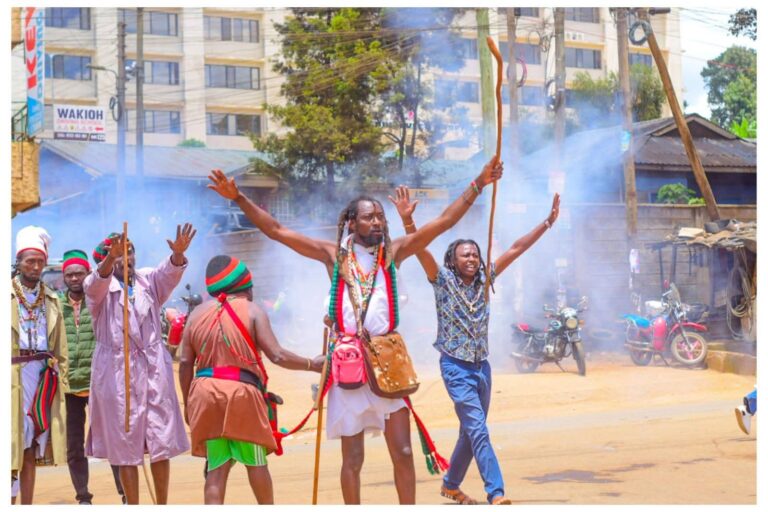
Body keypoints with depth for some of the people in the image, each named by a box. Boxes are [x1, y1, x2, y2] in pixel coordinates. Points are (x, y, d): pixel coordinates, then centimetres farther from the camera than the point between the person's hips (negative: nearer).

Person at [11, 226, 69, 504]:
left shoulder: (51, 299, 13)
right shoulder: (8, 294, 0)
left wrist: (61, 378, 7)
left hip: (44, 377, 4)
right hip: (15, 376, -4)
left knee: (31, 450, 8)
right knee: (13, 444, -6)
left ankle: (27, 505, 12)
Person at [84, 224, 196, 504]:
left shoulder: (148, 280, 9)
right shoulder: (97, 287, 2)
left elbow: (169, 272, -10)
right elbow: (97, 282, -21)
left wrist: (178, 253, -32)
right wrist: (111, 259, -41)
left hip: (154, 368, 2)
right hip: (117, 371, -2)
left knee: (161, 442, 4)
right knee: (126, 445, 2)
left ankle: (162, 505, 14)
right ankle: (133, 505, 10)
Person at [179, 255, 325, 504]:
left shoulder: (197, 314, 10)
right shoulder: (252, 310, -1)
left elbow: (185, 364, 6)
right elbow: (277, 356, -9)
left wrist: (187, 402, 15)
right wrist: (312, 364, 4)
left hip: (205, 393, 3)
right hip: (241, 393, -3)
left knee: (217, 466, 8)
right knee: (255, 461, 14)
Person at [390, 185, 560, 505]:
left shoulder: (484, 280, 5)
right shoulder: (443, 280, -7)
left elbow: (516, 249, 4)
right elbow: (420, 249, -21)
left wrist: (548, 223, 1)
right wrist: (407, 220, -37)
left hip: (482, 365, 6)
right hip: (456, 366, -6)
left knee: (471, 431, 14)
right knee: (478, 429, -15)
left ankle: (450, 485, 32)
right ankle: (496, 494, -18)